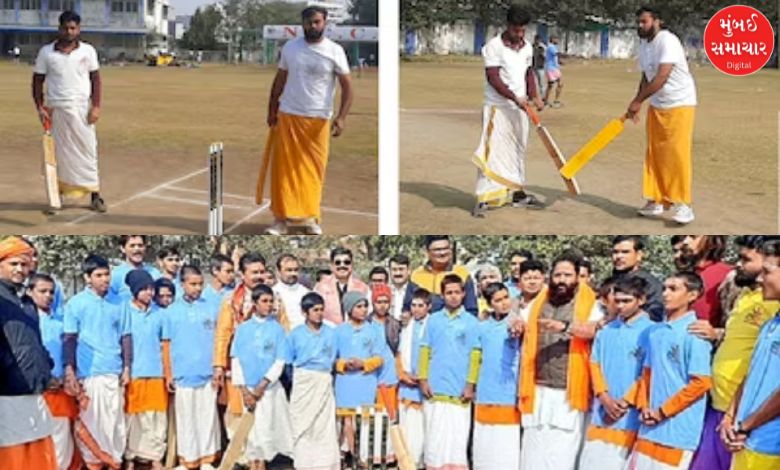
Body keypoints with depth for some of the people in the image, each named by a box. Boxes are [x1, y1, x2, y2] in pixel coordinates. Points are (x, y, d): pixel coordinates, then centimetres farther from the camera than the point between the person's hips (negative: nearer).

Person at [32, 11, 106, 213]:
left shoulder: (88, 51, 3)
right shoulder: (46, 52, 3)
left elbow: (95, 80, 5)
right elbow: (38, 81, 7)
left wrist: (96, 107, -5)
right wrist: (40, 107, -4)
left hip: (82, 109, 0)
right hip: (55, 110, 0)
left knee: (87, 151, 1)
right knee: (57, 154, 3)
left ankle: (95, 196, 6)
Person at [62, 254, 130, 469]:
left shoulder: (117, 303, 7)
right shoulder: (75, 303, -1)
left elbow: (125, 337, 11)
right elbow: (69, 339, -2)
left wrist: (126, 368, 5)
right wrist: (69, 372, -9)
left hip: (114, 372, 2)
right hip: (88, 372, -2)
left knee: (115, 420, 6)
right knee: (91, 420, 4)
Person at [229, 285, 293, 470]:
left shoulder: (277, 328, -2)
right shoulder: (243, 328, 3)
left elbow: (280, 362, -4)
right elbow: (236, 360, 3)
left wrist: (262, 385, -10)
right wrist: (244, 390, -4)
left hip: (269, 388, -2)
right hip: (248, 388, 2)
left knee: (265, 429, -4)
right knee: (250, 430, 6)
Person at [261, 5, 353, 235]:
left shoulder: (335, 51, -4)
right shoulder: (289, 47, 3)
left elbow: (347, 86, -5)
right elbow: (280, 81, 13)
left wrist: (342, 116, -17)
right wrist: (271, 110, 10)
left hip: (318, 120, -1)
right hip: (288, 116, 1)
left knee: (314, 170, 2)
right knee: (284, 168, -1)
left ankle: (310, 217, 14)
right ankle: (282, 218, 3)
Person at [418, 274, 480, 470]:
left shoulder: (471, 322, 2)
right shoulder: (433, 320, 7)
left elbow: (475, 355, 0)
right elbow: (425, 351, 6)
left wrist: (470, 385, -6)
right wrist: (423, 380, -2)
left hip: (459, 390, -2)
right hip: (435, 388, 2)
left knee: (457, 438, -3)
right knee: (435, 438, 5)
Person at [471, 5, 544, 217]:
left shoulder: (527, 48, 9)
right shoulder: (494, 46, -11)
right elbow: (493, 78, -16)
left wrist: (534, 96, 4)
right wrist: (515, 98, -23)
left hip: (520, 108, 7)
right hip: (498, 108, -7)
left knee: (518, 150, 13)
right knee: (492, 151, -10)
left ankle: (517, 192, 23)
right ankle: (483, 199, -10)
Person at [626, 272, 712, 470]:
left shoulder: (694, 333, -12)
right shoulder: (655, 331, 10)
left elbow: (701, 382, -14)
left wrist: (663, 411, -11)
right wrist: (644, 407, 3)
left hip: (679, 429, -7)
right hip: (651, 425, 7)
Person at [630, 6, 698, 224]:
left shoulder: (667, 40, -20)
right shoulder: (643, 45, 8)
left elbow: (662, 77, -27)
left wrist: (638, 100, -24)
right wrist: (637, 104, -1)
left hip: (679, 104, -8)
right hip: (656, 105, 8)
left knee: (677, 153, -12)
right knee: (654, 154, 7)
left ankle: (683, 204, -9)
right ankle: (656, 201, 15)